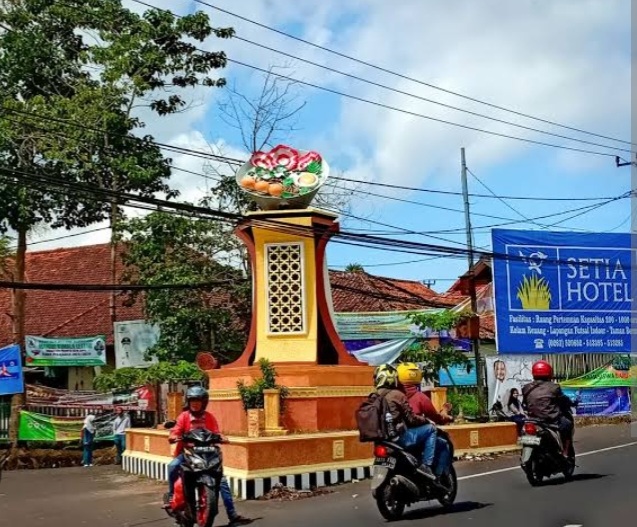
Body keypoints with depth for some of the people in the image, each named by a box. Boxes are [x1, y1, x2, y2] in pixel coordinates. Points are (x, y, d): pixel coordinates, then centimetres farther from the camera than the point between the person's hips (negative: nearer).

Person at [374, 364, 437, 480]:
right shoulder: (397, 395, -13)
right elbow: (411, 419, -11)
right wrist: (424, 420, 9)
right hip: (400, 437, -8)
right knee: (431, 429, 2)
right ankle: (426, 465, -4)